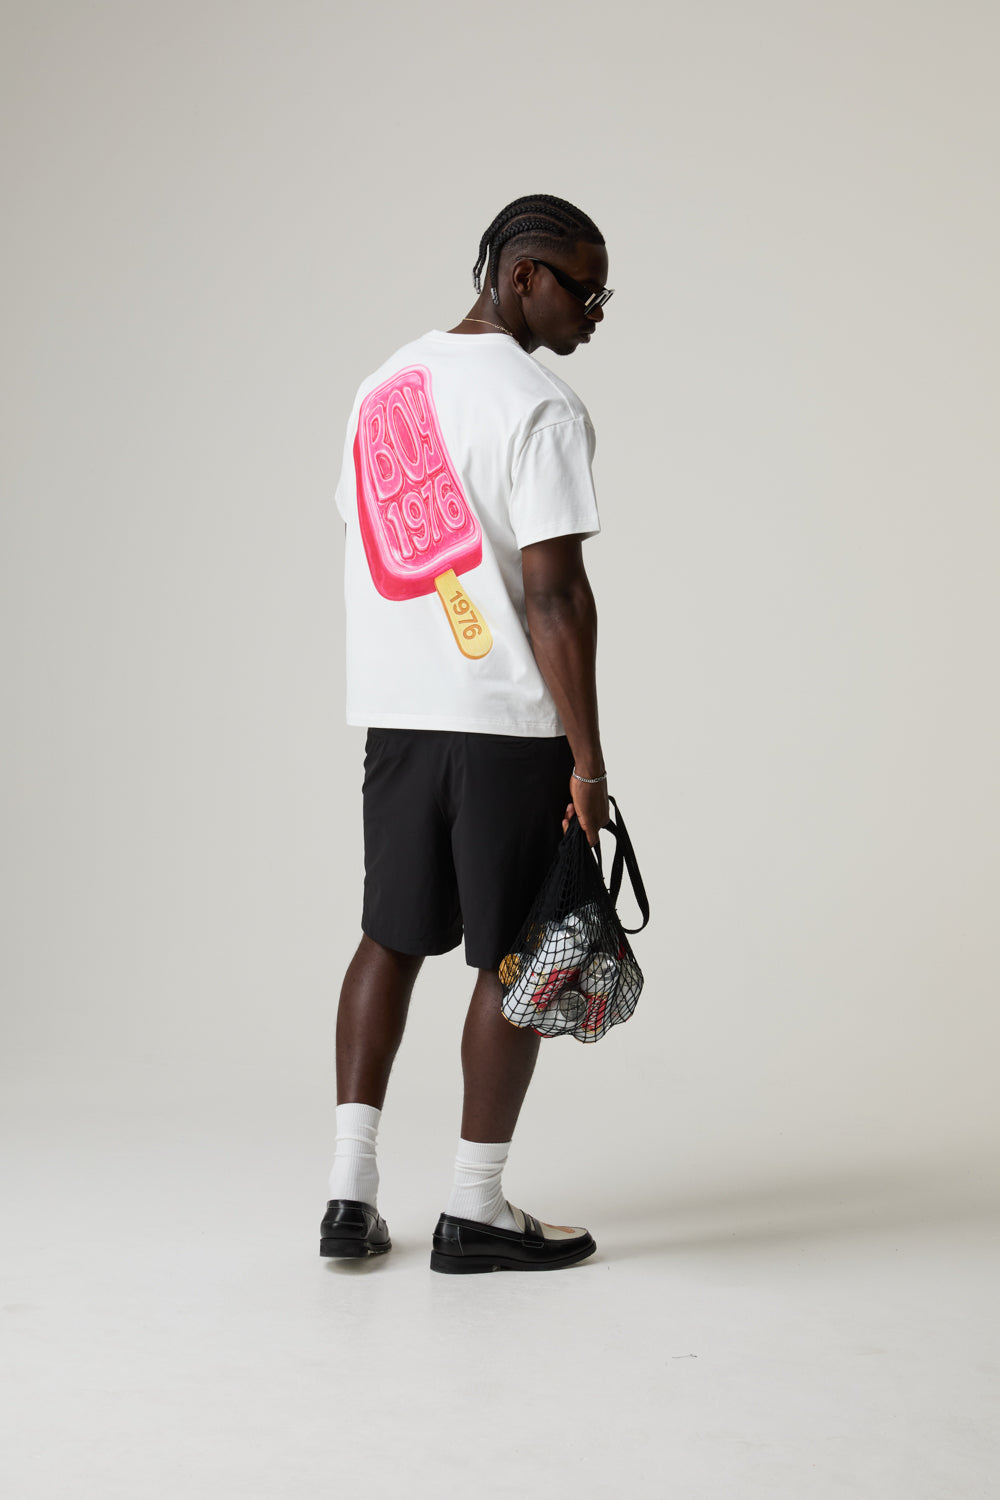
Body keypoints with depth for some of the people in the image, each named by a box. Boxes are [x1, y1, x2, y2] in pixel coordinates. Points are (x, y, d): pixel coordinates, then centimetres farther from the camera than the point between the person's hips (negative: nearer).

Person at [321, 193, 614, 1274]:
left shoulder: (385, 386, 13)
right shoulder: (539, 406, -12)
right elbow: (555, 594, -18)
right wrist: (587, 758, -15)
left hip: (393, 711, 7)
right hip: (509, 719, -7)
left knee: (391, 936, 15)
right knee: (513, 959, 4)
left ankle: (349, 1190, 14)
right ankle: (474, 1213, 13)